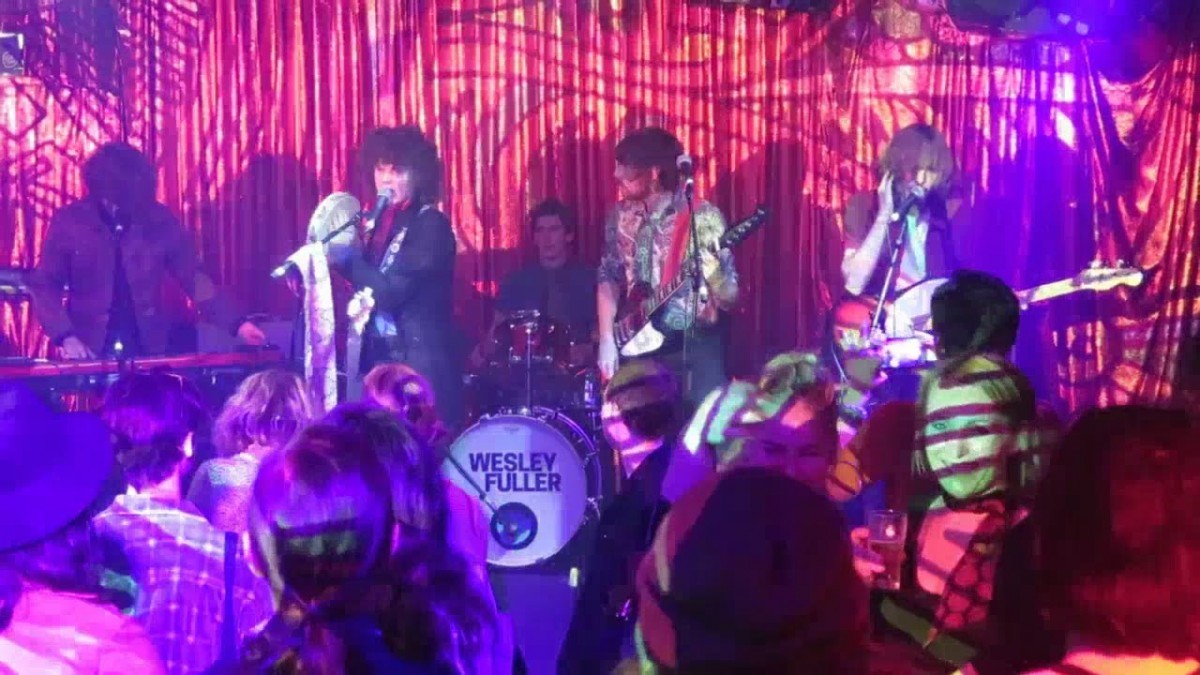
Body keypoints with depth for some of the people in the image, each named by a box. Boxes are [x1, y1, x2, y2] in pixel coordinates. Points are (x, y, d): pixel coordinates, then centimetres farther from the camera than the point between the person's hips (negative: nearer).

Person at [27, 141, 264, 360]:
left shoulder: (159, 219, -1)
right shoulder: (69, 221, -5)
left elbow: (193, 277, 3)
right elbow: (44, 285, -1)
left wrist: (235, 324, -6)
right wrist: (65, 336, -16)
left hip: (149, 349, 2)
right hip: (89, 352, -1)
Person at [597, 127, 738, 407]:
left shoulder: (703, 216, -9)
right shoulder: (622, 216, 6)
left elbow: (730, 297, -9)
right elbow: (608, 278, 13)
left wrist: (711, 272, -31)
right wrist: (607, 341, 2)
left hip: (695, 345, -4)